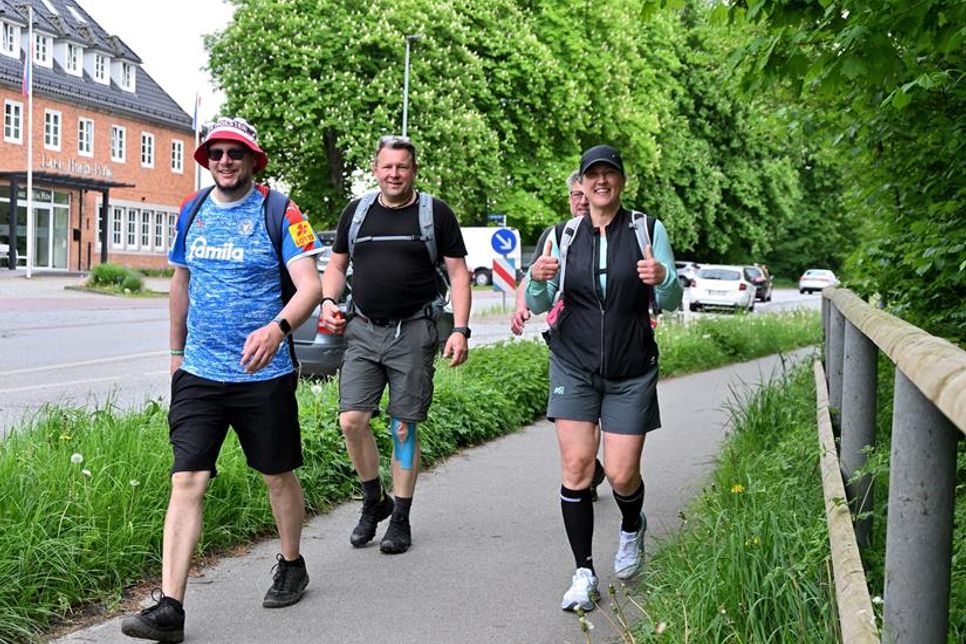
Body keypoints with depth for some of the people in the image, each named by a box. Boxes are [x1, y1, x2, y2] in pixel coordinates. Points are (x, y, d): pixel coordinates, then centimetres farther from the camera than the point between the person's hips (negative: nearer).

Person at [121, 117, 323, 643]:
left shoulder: (279, 213, -6)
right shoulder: (192, 211, 8)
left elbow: (310, 284, -16)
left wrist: (278, 327, -35)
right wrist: (177, 349, 24)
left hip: (264, 374, -3)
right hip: (199, 373, 3)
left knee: (278, 477, 12)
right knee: (186, 481, -5)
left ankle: (291, 566, 36)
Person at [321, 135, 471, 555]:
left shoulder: (436, 213, 2)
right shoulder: (356, 212, 11)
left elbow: (458, 273, 2)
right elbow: (336, 266, 20)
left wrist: (460, 329, -8)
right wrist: (328, 302, 1)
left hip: (413, 333, -3)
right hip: (363, 331, 3)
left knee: (404, 428, 1)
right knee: (352, 420, -8)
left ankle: (400, 520, 14)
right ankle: (374, 501, 16)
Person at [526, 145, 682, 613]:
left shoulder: (648, 230, 0)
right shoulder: (563, 236, 4)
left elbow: (671, 302, -3)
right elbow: (538, 304, 1)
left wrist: (663, 279, -26)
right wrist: (537, 279, -23)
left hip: (631, 371, -1)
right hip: (574, 364, 1)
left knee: (622, 473, -2)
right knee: (576, 465, -7)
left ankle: (632, 528, 33)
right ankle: (583, 573, 5)